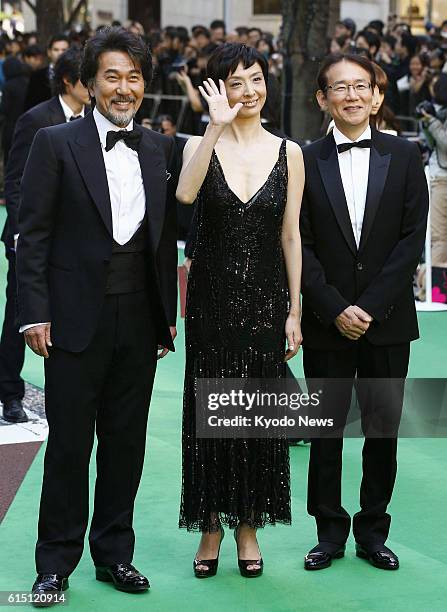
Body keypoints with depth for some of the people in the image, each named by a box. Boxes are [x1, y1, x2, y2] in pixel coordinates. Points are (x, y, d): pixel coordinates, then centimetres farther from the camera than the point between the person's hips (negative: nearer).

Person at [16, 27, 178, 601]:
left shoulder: (160, 150, 9)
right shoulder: (56, 143, -4)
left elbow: (166, 236, 12)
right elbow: (33, 234, -5)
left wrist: (168, 314, 10)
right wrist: (35, 313, -10)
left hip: (139, 319, 4)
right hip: (77, 316, -4)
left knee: (126, 441, 11)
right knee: (69, 443, 2)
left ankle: (114, 553, 24)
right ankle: (56, 563, 15)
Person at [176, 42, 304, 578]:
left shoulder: (288, 153, 2)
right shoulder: (201, 145, -2)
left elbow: (290, 237, 3)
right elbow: (185, 195, -24)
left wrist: (294, 311, 1)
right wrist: (218, 127, -27)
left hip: (265, 297, 1)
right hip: (212, 295, -1)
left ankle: (247, 525, 21)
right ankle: (211, 525, 19)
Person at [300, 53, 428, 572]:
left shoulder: (404, 157, 2)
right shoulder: (305, 162, 0)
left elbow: (411, 238, -4)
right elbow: (300, 247, -3)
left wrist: (371, 306, -12)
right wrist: (336, 310, -11)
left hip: (387, 320, 1)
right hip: (325, 322, 0)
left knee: (383, 429, 7)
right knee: (326, 428, 5)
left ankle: (373, 532, 20)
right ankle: (330, 532, 18)